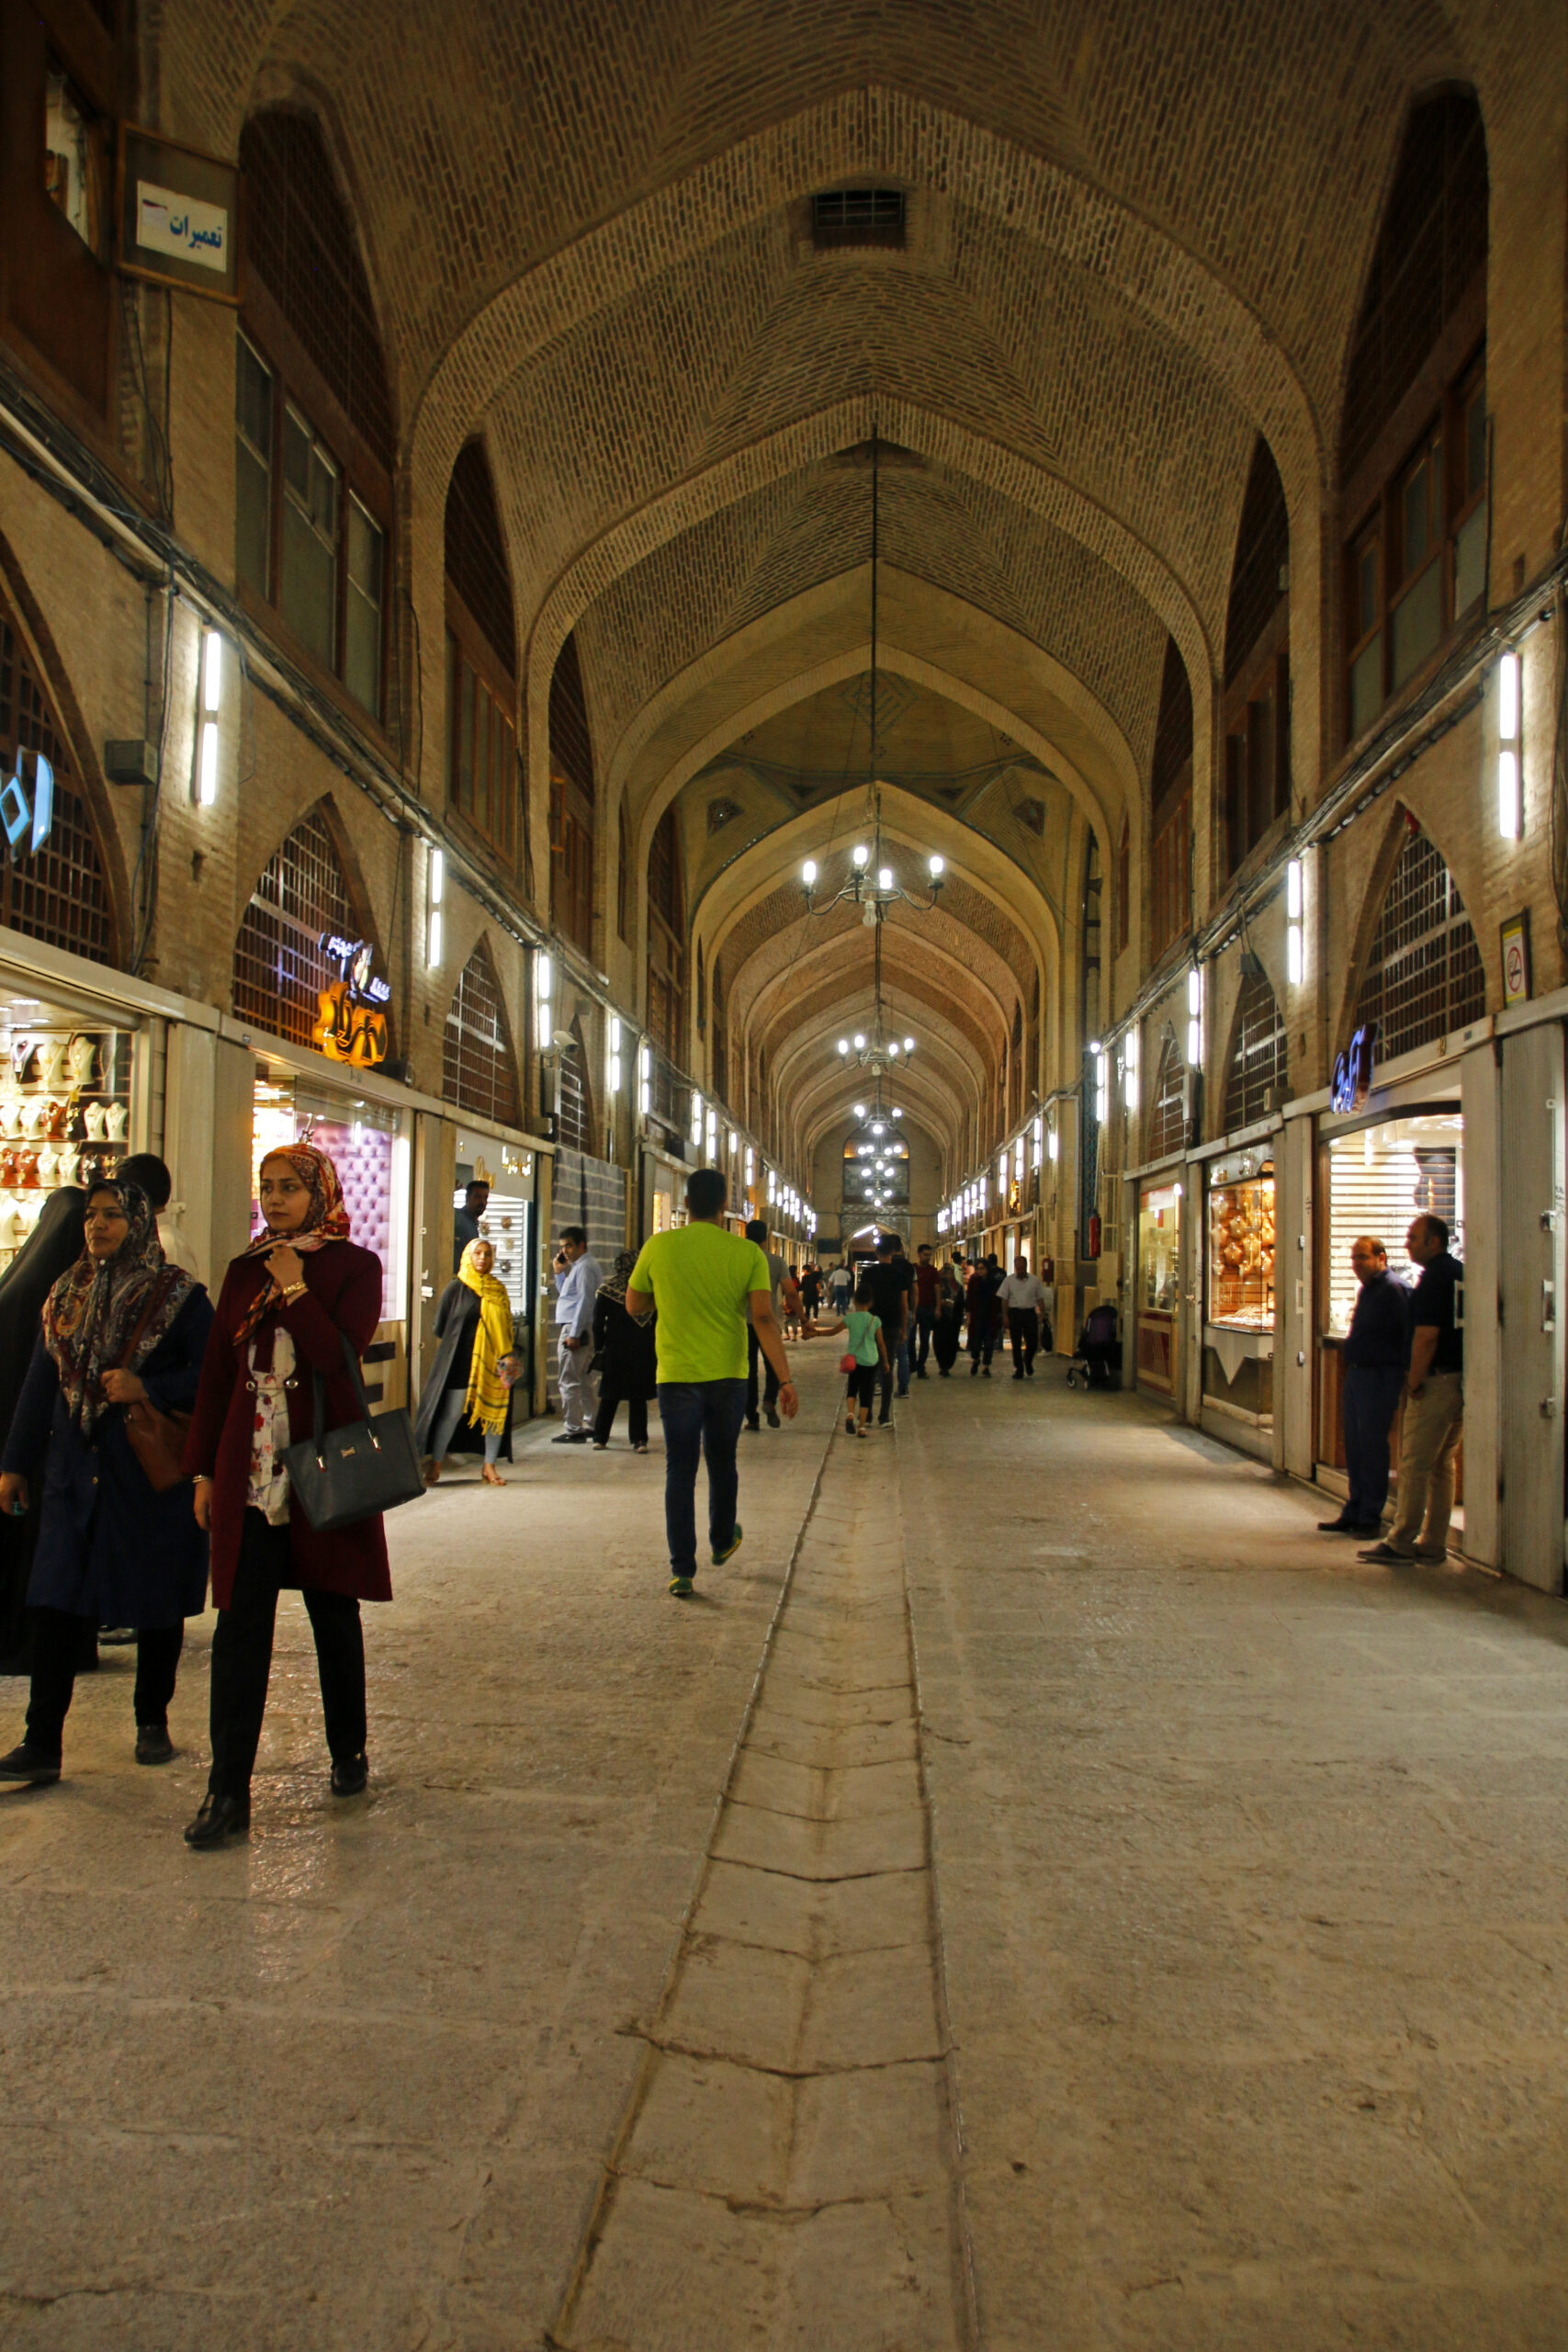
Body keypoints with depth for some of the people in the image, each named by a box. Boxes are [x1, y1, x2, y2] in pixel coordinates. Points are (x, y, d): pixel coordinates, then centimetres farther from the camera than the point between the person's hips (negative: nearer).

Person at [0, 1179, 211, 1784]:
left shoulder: (178, 1296, -4)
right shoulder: (66, 1296, 11)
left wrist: (147, 1388, -19)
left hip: (153, 1474, -4)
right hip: (75, 1474, 4)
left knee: (157, 1606, 6)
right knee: (54, 1604, -1)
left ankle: (153, 1722, 24)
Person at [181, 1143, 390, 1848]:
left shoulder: (354, 1267, -1)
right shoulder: (244, 1270, 11)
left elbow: (342, 1356, -16)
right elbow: (216, 1372, 11)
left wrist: (293, 1289, -13)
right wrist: (204, 1470, 9)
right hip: (249, 1469, 3)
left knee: (334, 1615, 10)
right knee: (240, 1624, -2)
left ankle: (348, 1754, 28)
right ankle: (228, 1792, 0)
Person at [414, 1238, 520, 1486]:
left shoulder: (498, 1290, 12)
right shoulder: (456, 1289, 0)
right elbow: (439, 1327, 0)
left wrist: (507, 1357, 3)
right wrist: (462, 1339, -1)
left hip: (494, 1362, 4)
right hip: (462, 1362, -4)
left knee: (496, 1411, 2)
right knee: (452, 1413, -3)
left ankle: (489, 1466, 13)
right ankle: (435, 1465, 10)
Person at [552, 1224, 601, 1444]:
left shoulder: (585, 1267, -13)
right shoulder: (579, 1266, 19)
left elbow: (585, 1301, -20)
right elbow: (565, 1294, 27)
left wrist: (574, 1334, -23)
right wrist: (559, 1272, 14)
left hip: (575, 1329, -11)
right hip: (578, 1330, 11)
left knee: (568, 1381, -9)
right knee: (584, 1380, 15)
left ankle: (573, 1430, -8)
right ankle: (590, 1425, 21)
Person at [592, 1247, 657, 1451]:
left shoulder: (606, 1289, -2)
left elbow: (598, 1322, -1)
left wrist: (598, 1348, 6)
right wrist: (655, 1348, 6)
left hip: (615, 1349, 0)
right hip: (642, 1349, 0)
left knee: (609, 1396, 10)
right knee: (638, 1396, 4)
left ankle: (600, 1437, 12)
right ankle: (639, 1440, 0)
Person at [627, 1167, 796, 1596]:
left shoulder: (659, 1247, -6)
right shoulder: (747, 1253, -6)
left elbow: (634, 1306, 6)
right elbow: (763, 1319, -14)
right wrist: (786, 1380, -15)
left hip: (677, 1374, -1)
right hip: (728, 1375, 1)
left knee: (680, 1471, 4)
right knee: (722, 1463, 21)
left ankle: (682, 1571, 0)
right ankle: (722, 1541, 40)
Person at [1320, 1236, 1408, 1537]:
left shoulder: (1394, 1291, -13)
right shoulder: (1366, 1290, 16)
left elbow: (1411, 1333, -18)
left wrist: (1403, 1375, -19)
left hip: (1379, 1378, -9)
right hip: (1356, 1375, 9)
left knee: (1372, 1447, -4)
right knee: (1355, 1447, 13)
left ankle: (1370, 1518, 4)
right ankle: (1353, 1514, 20)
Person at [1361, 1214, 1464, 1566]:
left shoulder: (1434, 1277, -14)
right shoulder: (1460, 1272, 14)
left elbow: (1427, 1335, -20)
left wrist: (1414, 1380, -11)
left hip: (1437, 1381, -9)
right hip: (1460, 1379, 9)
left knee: (1414, 1464, -5)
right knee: (1441, 1464, 12)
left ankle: (1401, 1542, -3)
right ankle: (1433, 1542, 15)